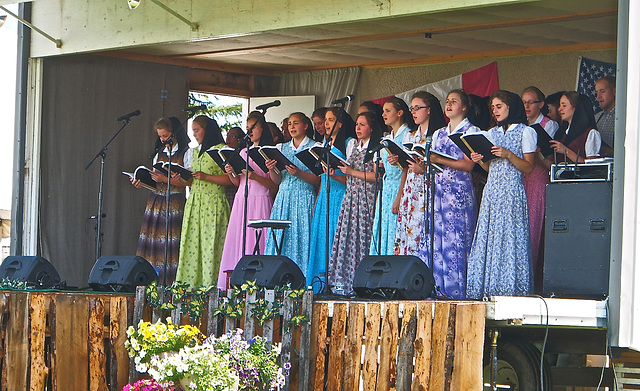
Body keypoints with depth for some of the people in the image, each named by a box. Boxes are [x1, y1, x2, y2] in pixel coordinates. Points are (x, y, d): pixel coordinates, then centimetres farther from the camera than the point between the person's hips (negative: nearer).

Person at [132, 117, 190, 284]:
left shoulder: (186, 152, -3)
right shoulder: (159, 152, 20)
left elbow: (188, 181, -11)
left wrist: (165, 179, -18)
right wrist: (141, 181, 4)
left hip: (176, 201, -6)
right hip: (156, 200, 6)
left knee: (171, 243, -13)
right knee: (152, 240, -2)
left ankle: (172, 282, -14)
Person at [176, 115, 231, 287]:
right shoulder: (195, 152, 20)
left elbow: (229, 179, -11)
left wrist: (206, 177, -17)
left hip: (214, 203, -7)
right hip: (194, 202, 7)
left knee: (211, 244, -10)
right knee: (191, 245, 1)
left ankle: (210, 285, -10)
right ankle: (191, 285, 1)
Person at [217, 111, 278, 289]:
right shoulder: (244, 152, 18)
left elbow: (274, 184, -7)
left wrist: (255, 177, -20)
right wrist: (230, 173, 0)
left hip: (261, 200, -6)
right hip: (241, 200, 6)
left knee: (257, 239, -11)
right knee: (238, 239, 0)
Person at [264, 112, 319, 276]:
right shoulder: (282, 148, 16)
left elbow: (318, 180, -5)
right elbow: (277, 181, 14)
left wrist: (299, 173, -19)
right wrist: (271, 170, -6)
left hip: (304, 198, -5)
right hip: (284, 197, 5)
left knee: (301, 236, -10)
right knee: (281, 237, -3)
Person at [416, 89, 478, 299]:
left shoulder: (471, 131, 1)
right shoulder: (438, 134, 21)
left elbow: (468, 165, -10)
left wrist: (439, 160, -17)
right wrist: (421, 162, -1)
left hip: (459, 190, -6)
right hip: (437, 190, 6)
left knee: (455, 240, -9)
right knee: (433, 239, -1)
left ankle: (455, 291, -9)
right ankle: (437, 289, 0)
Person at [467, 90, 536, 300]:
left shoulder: (526, 132, 2)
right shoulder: (492, 133, 20)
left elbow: (528, 167, -5)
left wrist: (508, 154, -17)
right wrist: (479, 160, -1)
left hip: (512, 191, -6)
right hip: (491, 189, 6)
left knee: (510, 236, -9)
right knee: (487, 237, 0)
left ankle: (510, 289, -9)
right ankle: (488, 290, -1)